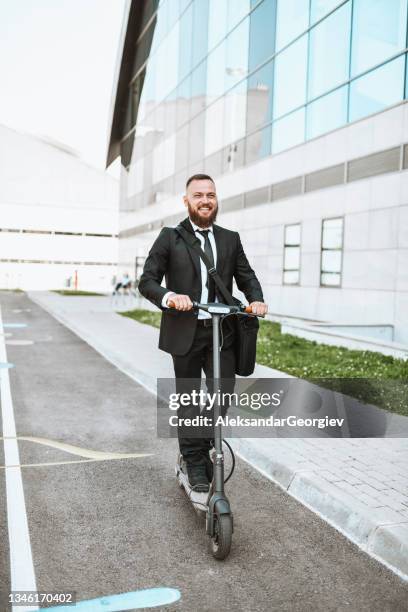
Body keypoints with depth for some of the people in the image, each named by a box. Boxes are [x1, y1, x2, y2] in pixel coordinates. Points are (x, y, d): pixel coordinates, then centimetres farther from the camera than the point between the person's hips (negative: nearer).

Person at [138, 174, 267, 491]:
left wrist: (256, 299, -8)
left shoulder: (230, 239, 10)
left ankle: (203, 445, 26)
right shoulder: (170, 238, 1)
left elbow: (246, 276, 13)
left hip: (222, 330, 2)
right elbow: (147, 281, -4)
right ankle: (195, 463, 25)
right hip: (185, 331, -2)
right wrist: (169, 296, -24)